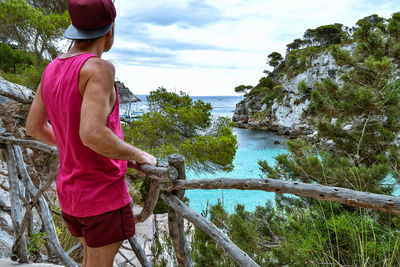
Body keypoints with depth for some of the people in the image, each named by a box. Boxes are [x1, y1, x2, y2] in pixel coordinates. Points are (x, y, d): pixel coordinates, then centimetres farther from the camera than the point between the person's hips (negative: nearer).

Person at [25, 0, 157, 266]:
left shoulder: (52, 69, 3)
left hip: (70, 190, 8)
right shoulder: (99, 68, -23)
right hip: (103, 194, -8)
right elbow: (93, 134, -34)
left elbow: (34, 127, 12)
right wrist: (139, 155, -18)